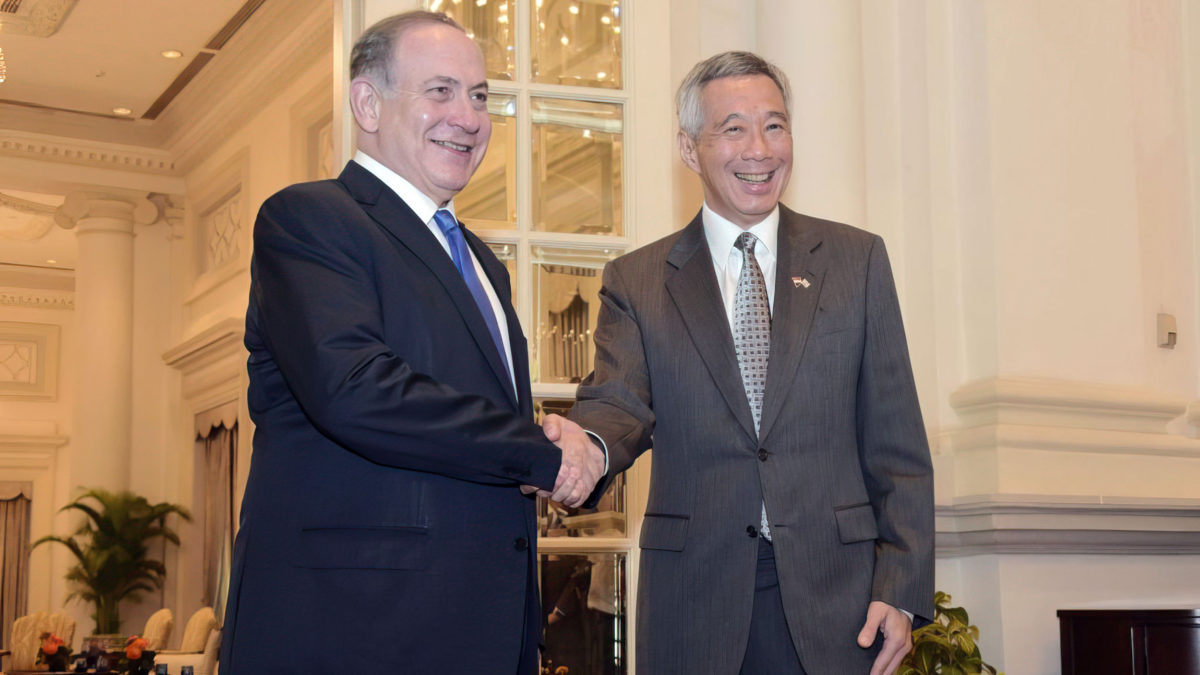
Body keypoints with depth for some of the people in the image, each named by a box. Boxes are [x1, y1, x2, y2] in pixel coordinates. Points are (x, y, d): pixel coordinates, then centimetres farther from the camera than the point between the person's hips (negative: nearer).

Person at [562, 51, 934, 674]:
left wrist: (901, 590, -3)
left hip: (834, 599, 0)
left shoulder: (857, 259, 7)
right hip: (694, 607, 0)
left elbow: (895, 444, 4)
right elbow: (618, 405, -8)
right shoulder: (635, 281, 6)